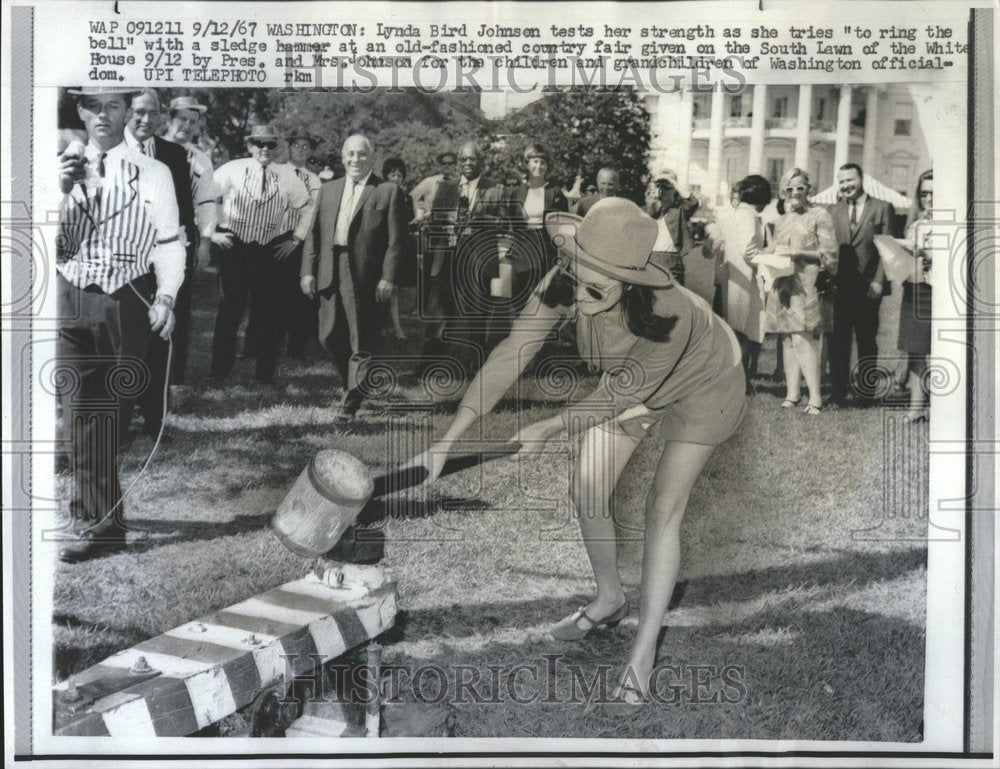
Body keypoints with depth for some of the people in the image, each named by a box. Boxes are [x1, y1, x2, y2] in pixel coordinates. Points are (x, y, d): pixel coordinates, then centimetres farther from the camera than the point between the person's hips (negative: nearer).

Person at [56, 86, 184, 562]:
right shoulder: (64, 170, 8)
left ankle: (94, 516, 20)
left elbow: (168, 241, -1)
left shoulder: (152, 174, 2)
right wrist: (62, 192, -13)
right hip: (72, 301, 2)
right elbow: (51, 242, 2)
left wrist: (166, 296, -15)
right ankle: (97, 521, 13)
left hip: (127, 304, -2)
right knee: (81, 414, 1)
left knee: (109, 412, 6)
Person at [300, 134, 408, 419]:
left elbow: (396, 240, -5)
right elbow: (314, 233, 12)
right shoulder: (328, 190, 15)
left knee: (362, 340, 1)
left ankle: (353, 397, 14)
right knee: (329, 337, 7)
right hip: (330, 273, 5)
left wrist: (388, 277, -12)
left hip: (365, 275, -4)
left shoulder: (388, 192, 1)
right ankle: (352, 383, 29)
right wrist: (308, 270, 3)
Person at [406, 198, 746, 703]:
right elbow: (508, 358, -31)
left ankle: (644, 651, 6)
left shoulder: (667, 318, -43)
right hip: (630, 381, 5)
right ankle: (609, 601, 29)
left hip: (703, 384, -5)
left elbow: (620, 394, -26)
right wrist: (445, 443, -34)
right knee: (587, 490, 2)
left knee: (663, 509, -8)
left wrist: (550, 429, -18)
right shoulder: (564, 286, -33)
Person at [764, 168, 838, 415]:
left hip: (807, 285, -6)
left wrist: (799, 253, -15)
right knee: (788, 339, 5)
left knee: (802, 338, -14)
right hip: (783, 284, 6)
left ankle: (815, 398, -11)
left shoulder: (819, 215, 0)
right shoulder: (782, 220, 19)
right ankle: (791, 394, 8)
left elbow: (829, 254, -5)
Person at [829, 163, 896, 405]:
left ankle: (867, 392, 15)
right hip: (840, 286, 2)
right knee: (838, 340, 1)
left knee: (867, 340, 6)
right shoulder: (834, 211, 10)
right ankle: (837, 393, 6)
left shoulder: (882, 208, 2)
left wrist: (878, 281, -9)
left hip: (869, 287, -2)